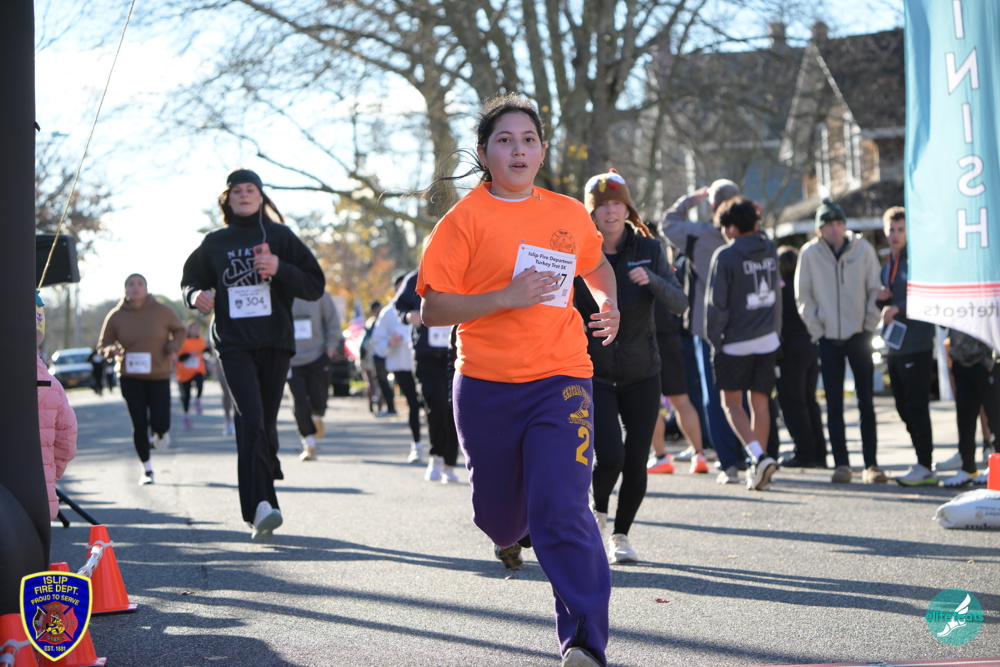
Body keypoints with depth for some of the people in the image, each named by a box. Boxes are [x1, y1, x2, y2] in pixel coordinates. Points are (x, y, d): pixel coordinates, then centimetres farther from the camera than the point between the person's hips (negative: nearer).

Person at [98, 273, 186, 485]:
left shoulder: (161, 311, -3)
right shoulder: (116, 316, -2)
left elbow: (179, 330, 13)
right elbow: (103, 345, 7)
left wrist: (173, 348, -7)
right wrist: (112, 350, -17)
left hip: (159, 375, 0)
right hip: (130, 378, 0)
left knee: (159, 423, -10)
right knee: (139, 425, -2)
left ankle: (161, 433, 30)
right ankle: (147, 469, 15)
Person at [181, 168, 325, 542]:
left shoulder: (279, 236, 8)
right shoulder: (215, 243, 11)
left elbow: (315, 285, 5)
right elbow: (191, 280, 21)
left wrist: (280, 269, -12)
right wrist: (197, 295, -2)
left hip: (275, 341, 1)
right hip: (233, 343, -1)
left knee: (266, 424, 7)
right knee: (251, 420, -18)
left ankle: (259, 510, 20)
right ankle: (262, 506, -28)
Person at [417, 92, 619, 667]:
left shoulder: (570, 215, 8)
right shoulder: (466, 219, -4)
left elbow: (597, 264, 30)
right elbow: (433, 309, -10)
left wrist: (609, 306, 11)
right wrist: (507, 297, -20)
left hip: (560, 381, 1)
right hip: (486, 385, 0)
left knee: (563, 509, -16)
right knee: (497, 514, 15)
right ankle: (514, 532, 55)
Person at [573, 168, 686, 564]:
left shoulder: (648, 249, -1)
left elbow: (680, 305, -10)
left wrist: (651, 279, -26)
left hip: (642, 375, 2)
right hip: (594, 374, -2)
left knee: (636, 463, -1)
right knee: (609, 455, -17)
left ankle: (621, 535, 23)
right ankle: (598, 511, 15)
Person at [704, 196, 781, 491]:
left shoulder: (725, 256, -12)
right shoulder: (769, 249, 4)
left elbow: (716, 302, -10)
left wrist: (714, 339, -4)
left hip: (736, 343, -5)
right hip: (768, 339, 5)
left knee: (732, 403, 4)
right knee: (760, 402, 10)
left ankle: (758, 456, -14)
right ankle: (758, 466, 13)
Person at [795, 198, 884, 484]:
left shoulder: (863, 249, -3)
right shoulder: (810, 253, -3)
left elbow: (875, 290, 3)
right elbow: (803, 297, 3)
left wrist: (870, 326, -2)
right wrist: (816, 330, -2)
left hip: (859, 335, 0)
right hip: (828, 338, 0)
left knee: (866, 404, 0)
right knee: (834, 405, 2)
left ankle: (871, 464, 4)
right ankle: (841, 464, 8)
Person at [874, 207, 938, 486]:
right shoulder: (888, 265, 18)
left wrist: (898, 307, -23)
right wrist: (880, 298, 1)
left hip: (917, 345, -8)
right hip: (894, 347, 8)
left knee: (917, 407, -8)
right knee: (904, 408, 10)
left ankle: (924, 467, -4)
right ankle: (924, 464, 17)